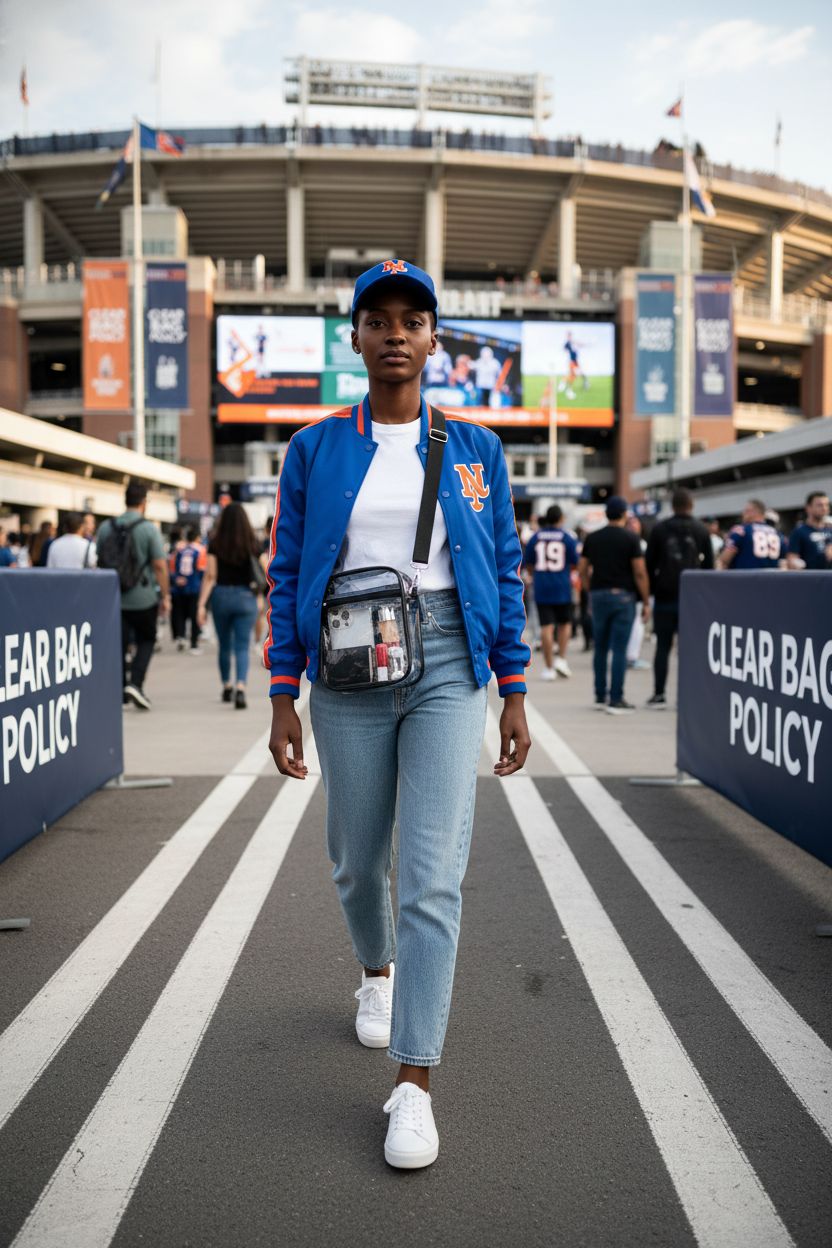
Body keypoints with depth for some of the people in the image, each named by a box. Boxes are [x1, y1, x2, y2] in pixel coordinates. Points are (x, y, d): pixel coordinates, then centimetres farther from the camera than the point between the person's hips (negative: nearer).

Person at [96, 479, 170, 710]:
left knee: (119, 644, 9)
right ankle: (135, 683, -4)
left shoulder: (106, 527, 4)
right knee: (146, 641, 13)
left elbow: (99, 562, 10)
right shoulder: (149, 528, -9)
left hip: (112, 598, 3)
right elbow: (159, 565, -11)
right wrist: (165, 596, -4)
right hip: (142, 598, -3)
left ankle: (119, 692, 10)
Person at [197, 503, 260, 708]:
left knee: (224, 645, 18)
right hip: (245, 597, -1)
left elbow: (210, 576, -9)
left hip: (221, 596, 1)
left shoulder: (215, 544, -5)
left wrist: (201, 604, -8)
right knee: (242, 647, -1)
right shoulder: (252, 544, -3)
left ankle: (227, 688, 32)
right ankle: (240, 687, -21)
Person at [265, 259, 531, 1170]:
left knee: (433, 876, -9)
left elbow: (504, 575, 6)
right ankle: (377, 969, 49)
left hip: (447, 668, -1)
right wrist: (282, 700, -1)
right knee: (358, 857, 15)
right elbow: (287, 574, 4)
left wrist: (514, 698, 3)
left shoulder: (472, 449, 4)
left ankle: (413, 1085, -1)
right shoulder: (316, 448, 4)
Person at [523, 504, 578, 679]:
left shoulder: (535, 537, 2)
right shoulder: (568, 536, -3)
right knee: (564, 624, 16)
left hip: (541, 588, 1)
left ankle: (549, 668, 1)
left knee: (546, 626, 0)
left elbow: (528, 563, 7)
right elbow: (576, 563, -2)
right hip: (562, 587, -1)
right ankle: (561, 659, 3)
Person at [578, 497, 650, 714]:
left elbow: (582, 570, 9)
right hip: (622, 596, -4)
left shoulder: (592, 538, 7)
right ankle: (616, 700, -5)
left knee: (601, 649, 12)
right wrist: (646, 602, -3)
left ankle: (600, 696, 17)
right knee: (619, 650, -4)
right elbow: (640, 573, -9)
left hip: (598, 595, 4)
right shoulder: (630, 538, -5)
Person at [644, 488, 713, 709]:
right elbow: (709, 565, 4)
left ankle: (658, 695, 4)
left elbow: (650, 563, 1)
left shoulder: (659, 529, 2)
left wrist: (650, 591, 8)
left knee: (662, 646, 5)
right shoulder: (701, 531, 4)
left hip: (664, 597, 0)